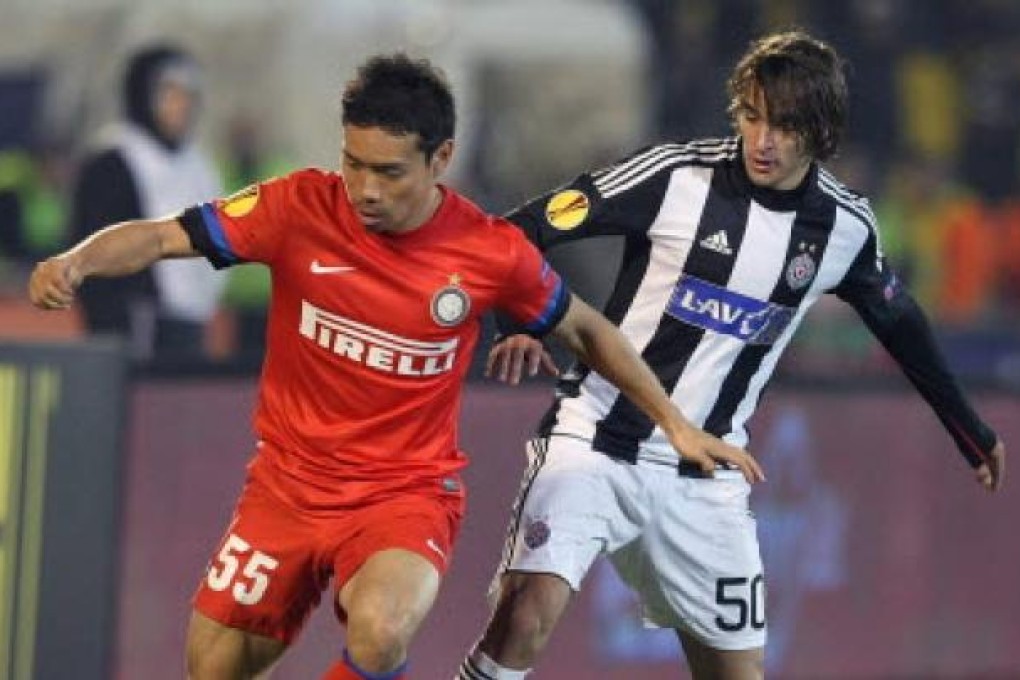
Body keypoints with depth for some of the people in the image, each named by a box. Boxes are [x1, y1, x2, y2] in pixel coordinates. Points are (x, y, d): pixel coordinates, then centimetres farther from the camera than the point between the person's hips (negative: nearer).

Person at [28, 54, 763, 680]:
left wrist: (675, 423, 9)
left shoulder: (491, 252, -13)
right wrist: (75, 262, -35)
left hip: (409, 490, -3)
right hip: (288, 482, 3)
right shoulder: (302, 207, -14)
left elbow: (585, 329, 5)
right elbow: (162, 236, -15)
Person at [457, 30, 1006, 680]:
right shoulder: (678, 175, -13)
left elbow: (899, 320, 19)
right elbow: (522, 231, -11)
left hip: (705, 479, 4)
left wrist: (972, 432, 28)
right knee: (529, 613, -24)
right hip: (597, 443, -4)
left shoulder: (844, 226, 0)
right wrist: (516, 324, -28)